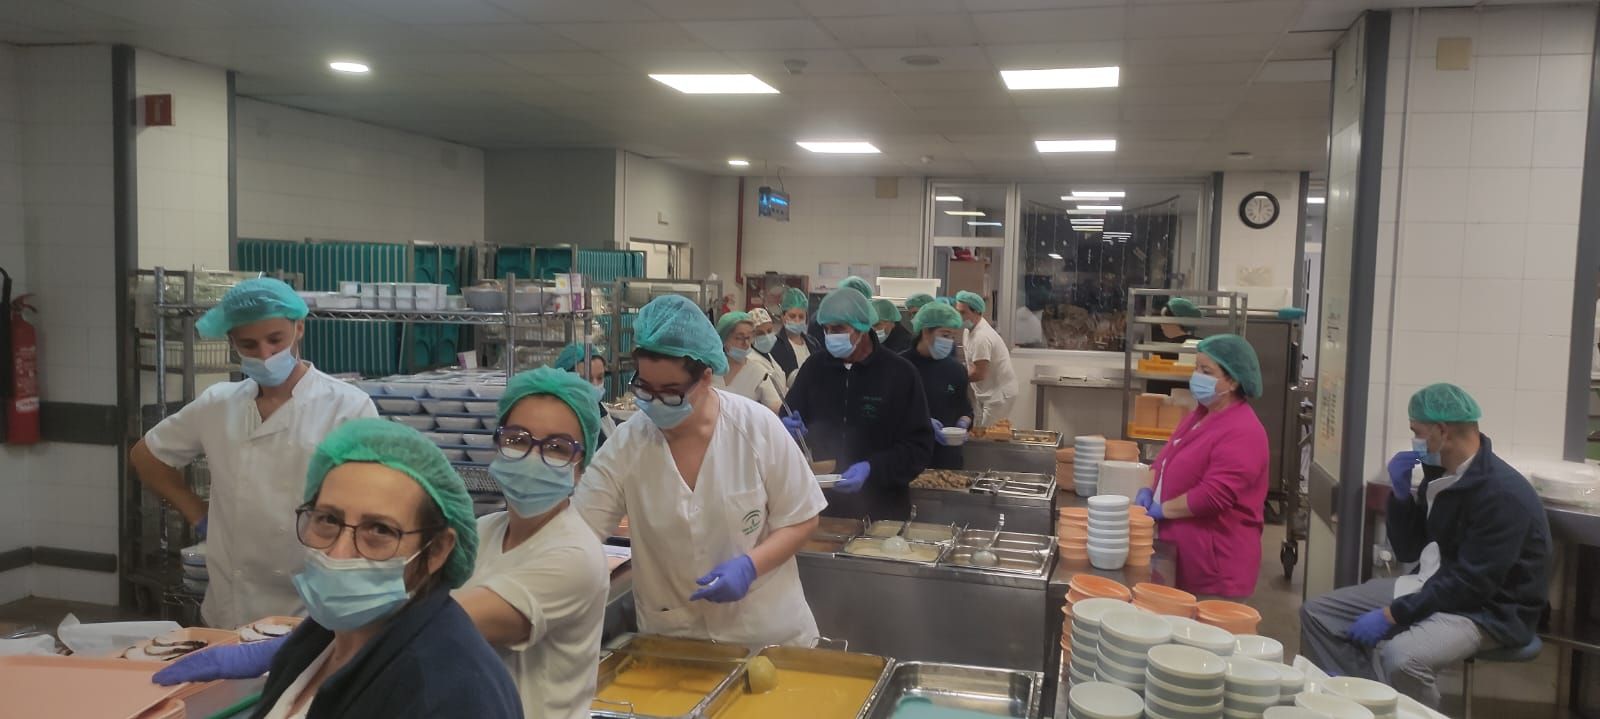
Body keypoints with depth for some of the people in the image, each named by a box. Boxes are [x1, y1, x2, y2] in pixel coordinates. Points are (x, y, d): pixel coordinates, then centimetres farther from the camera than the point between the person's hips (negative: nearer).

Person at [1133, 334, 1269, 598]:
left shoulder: (1242, 433, -19)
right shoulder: (1202, 414, 12)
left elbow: (1214, 496, -25)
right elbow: (1170, 463, 23)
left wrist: (1161, 509, -15)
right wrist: (1150, 489, 3)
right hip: (1181, 551, 9)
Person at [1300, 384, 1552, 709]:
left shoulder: (1502, 494, -21)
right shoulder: (1439, 475, 4)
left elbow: (1471, 584, -25)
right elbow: (1408, 551, 10)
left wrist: (1391, 615, -24)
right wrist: (1401, 492, -4)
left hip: (1487, 609, -9)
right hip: (1432, 586, 9)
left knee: (1401, 657, -37)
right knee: (1317, 613, -2)